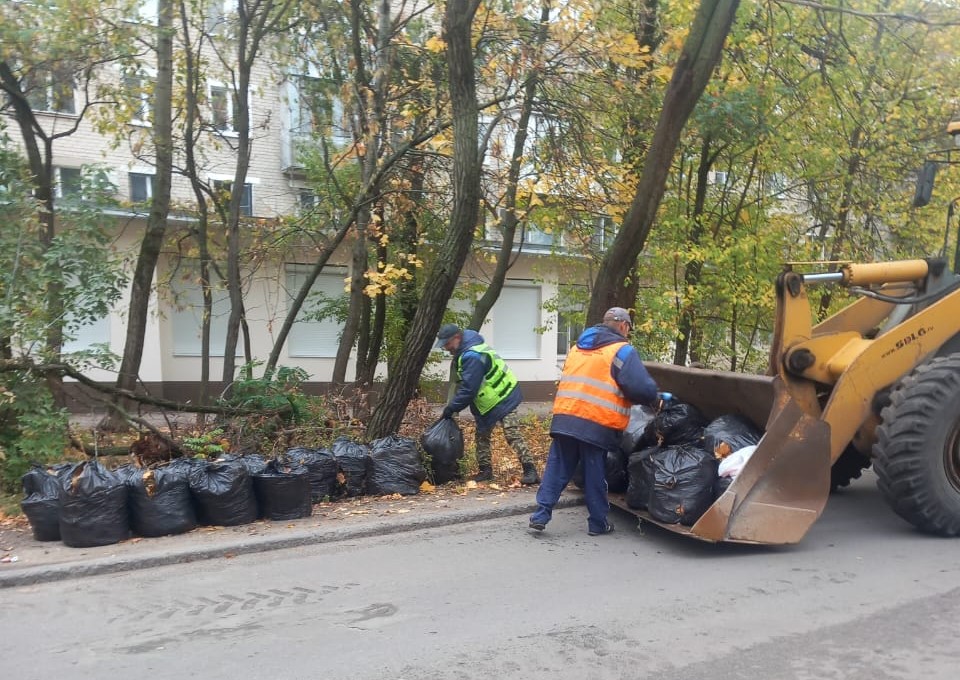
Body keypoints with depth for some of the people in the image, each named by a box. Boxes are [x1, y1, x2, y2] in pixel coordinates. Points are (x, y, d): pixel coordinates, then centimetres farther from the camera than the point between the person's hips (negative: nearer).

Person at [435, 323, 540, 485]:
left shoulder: (472, 356, -28)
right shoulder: (466, 351, 5)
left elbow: (468, 389, -28)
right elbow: (465, 384, 14)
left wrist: (451, 408, -18)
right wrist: (454, 405, 8)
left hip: (503, 400, -11)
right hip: (487, 403, 11)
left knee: (513, 436, -14)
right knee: (482, 436, 13)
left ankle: (530, 471, -13)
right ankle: (485, 470, 21)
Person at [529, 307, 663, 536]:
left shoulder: (578, 347, 19)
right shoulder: (622, 351, -4)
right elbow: (642, 388, -14)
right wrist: (656, 399, 7)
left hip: (564, 417, 5)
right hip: (596, 424, -5)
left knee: (557, 468, 11)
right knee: (595, 474, 7)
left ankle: (541, 514, 8)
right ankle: (598, 523, 19)